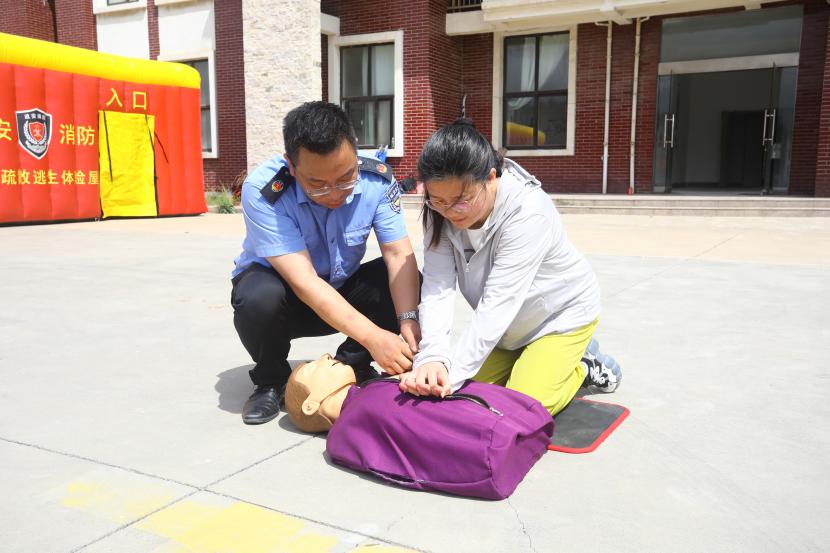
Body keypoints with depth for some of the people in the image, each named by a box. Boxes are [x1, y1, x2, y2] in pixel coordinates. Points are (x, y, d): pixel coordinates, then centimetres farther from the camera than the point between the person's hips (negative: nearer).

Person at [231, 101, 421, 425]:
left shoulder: (377, 179, -20)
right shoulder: (262, 191, -31)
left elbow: (399, 256, -22)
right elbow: (304, 281, -37)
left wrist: (407, 320, -40)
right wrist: (372, 337, -44)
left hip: (342, 290, 3)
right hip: (281, 287, -2)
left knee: (407, 282, -23)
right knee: (259, 298, -37)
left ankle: (349, 368, -1)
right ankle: (270, 381, -5)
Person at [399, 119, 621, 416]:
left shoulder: (528, 213, -35)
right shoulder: (440, 212, -20)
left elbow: (498, 303, -39)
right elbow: (437, 285, -29)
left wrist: (452, 375, -43)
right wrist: (433, 357, -45)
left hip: (562, 312, -5)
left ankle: (581, 364, 11)